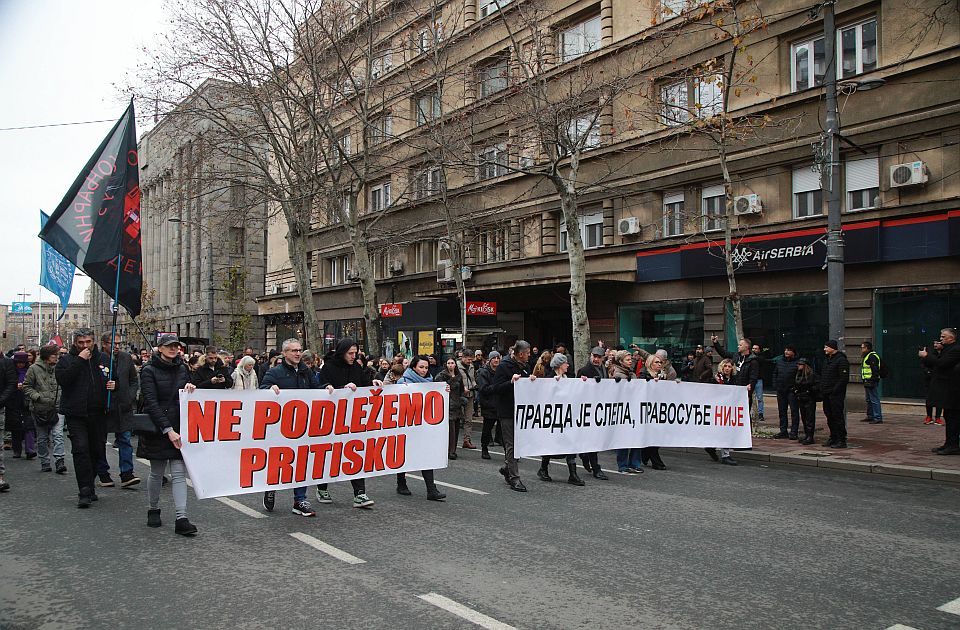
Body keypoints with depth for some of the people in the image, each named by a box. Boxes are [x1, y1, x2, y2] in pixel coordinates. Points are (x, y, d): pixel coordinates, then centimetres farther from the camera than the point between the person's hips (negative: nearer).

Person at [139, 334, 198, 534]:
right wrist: (168, 430, -22)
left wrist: (191, 388, -7)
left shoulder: (182, 369, 8)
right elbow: (151, 403, -15)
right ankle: (153, 510, 30)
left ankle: (181, 519, -8)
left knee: (179, 474, -3)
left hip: (179, 428, 3)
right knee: (157, 473, 10)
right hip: (157, 429, -3)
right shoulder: (149, 371, -7)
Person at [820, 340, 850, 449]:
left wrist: (835, 390, -20)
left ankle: (842, 440, -2)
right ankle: (833, 438, 21)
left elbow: (844, 378, -18)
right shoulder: (828, 360, 18)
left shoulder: (841, 360, -11)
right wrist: (822, 389, 13)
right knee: (830, 417, 13)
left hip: (836, 395, -9)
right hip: (827, 394, 9)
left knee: (838, 416, -6)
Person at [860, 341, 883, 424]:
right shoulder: (866, 356, 20)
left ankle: (878, 418, -9)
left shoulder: (872, 356, -15)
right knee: (869, 400, 17)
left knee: (874, 400, -10)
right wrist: (865, 381, 24)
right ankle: (870, 416, 25)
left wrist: (873, 381, -25)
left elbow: (875, 370, -22)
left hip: (871, 381, -11)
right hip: (867, 382, 11)